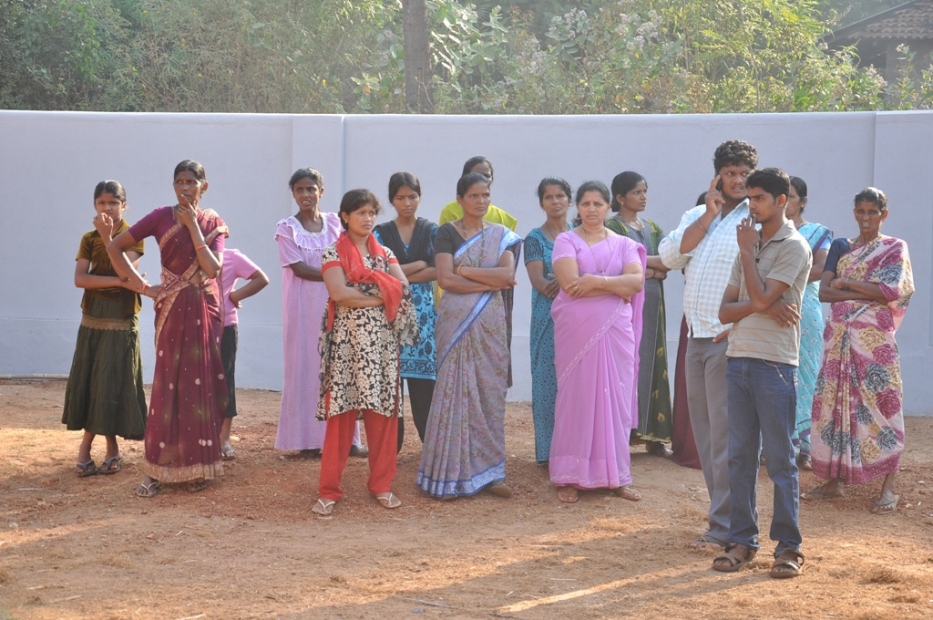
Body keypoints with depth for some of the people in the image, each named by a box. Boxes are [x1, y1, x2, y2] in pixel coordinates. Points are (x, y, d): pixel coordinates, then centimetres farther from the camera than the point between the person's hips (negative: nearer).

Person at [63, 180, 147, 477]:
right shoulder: (89, 238, 6)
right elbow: (79, 279, -7)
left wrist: (107, 236, -23)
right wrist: (116, 281, -19)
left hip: (122, 320, -3)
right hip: (92, 319, 3)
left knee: (114, 383, -3)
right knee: (87, 382, 2)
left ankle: (111, 448, 7)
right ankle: (87, 445, 10)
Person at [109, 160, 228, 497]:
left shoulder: (213, 223, 4)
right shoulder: (161, 216, -3)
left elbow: (212, 268, -11)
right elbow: (115, 247, -4)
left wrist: (192, 225, -13)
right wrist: (143, 287, -6)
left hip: (205, 312, 2)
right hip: (173, 311, -2)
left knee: (202, 384, 3)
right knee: (168, 384, -3)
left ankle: (196, 464, 13)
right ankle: (156, 468, 0)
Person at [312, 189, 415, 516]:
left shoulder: (385, 254, 13)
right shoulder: (333, 253, 1)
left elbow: (403, 288, -3)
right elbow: (338, 292, -15)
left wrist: (360, 291, -12)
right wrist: (379, 295, -9)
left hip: (382, 339, 4)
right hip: (347, 338, -4)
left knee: (383, 411, 5)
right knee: (341, 412, -4)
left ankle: (381, 484, 16)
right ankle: (329, 490, 1)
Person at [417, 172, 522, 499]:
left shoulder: (501, 235, 10)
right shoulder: (448, 233, 1)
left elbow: (508, 275, -5)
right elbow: (446, 279, -11)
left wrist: (466, 270, -10)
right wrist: (491, 281, -10)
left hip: (491, 324, 3)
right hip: (457, 322, -3)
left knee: (490, 393, 4)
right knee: (455, 392, -3)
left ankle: (487, 472, 10)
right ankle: (448, 475, 2)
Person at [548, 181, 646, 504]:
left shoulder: (623, 244, 11)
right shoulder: (566, 241, 3)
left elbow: (637, 281, -6)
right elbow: (571, 284, -13)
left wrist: (597, 281, -15)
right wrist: (617, 286, -9)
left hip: (616, 331, 2)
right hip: (576, 330, -2)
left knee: (615, 398, 3)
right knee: (576, 398, 0)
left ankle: (616, 475, 10)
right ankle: (569, 477, 5)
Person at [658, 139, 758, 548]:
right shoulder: (695, 217, 16)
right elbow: (670, 256, 0)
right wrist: (708, 215, -4)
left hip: (730, 340, -7)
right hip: (696, 338, 7)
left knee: (725, 435, -7)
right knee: (704, 433, 11)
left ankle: (725, 527, -3)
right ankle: (722, 512, 21)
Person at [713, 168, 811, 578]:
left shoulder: (794, 247, -4)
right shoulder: (749, 246, 17)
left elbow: (760, 298, -16)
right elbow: (726, 311, 10)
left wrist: (746, 250, -5)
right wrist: (762, 306, -9)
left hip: (775, 363, -6)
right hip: (738, 359, 7)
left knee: (779, 458, -3)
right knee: (740, 456, 7)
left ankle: (788, 546, 3)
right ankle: (742, 540, 13)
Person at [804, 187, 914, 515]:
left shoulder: (895, 248, 4)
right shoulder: (840, 247, 14)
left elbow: (890, 292, -10)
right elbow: (824, 292, 2)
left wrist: (845, 283, -6)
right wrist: (866, 293, -10)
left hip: (875, 339, -4)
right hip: (839, 336, 4)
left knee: (881, 404, -6)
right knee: (833, 403, 3)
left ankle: (888, 488, -3)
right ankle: (834, 479, 13)